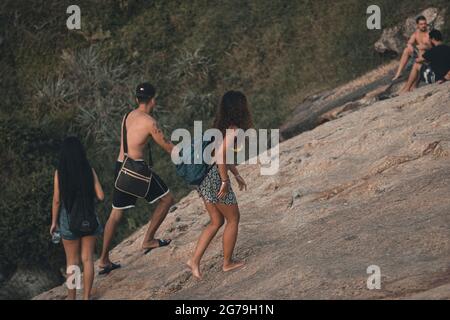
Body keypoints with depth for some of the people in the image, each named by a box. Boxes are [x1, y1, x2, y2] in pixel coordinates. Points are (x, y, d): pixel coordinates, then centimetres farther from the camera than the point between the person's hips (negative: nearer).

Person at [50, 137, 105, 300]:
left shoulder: (60, 173, -11)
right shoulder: (89, 170, -6)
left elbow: (56, 200, -8)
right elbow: (100, 196, -6)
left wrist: (54, 222, 3)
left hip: (69, 220, -2)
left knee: (72, 261, 11)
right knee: (87, 259, 11)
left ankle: (72, 297, 19)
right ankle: (86, 297, 14)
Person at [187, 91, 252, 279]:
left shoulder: (222, 126, 13)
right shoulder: (232, 130, -15)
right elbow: (220, 155, -26)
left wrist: (237, 176, 28)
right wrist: (225, 181, -19)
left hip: (203, 177, 9)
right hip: (215, 177, -9)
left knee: (216, 222, 17)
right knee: (233, 219, 10)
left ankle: (195, 260, 10)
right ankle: (227, 262, 20)